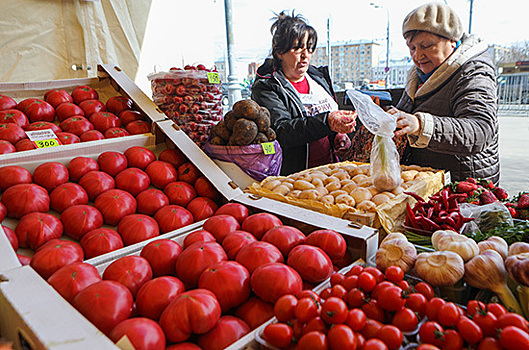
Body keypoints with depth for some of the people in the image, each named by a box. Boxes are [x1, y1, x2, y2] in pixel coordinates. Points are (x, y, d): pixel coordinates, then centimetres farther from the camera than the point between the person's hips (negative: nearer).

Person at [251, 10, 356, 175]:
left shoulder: (319, 76, 14)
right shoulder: (265, 87, -6)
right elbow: (281, 131, -21)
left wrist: (338, 134, 5)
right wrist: (327, 122, -32)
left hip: (330, 168, 5)